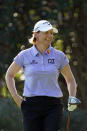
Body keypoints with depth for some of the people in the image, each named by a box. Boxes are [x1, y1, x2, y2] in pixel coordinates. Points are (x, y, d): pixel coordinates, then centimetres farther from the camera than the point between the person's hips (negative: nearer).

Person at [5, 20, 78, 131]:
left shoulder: (59, 56, 3)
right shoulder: (24, 55, 1)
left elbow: (70, 80, 15)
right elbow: (9, 75, 16)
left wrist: (72, 98, -2)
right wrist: (15, 96, 3)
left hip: (53, 106, 0)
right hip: (31, 105, 0)